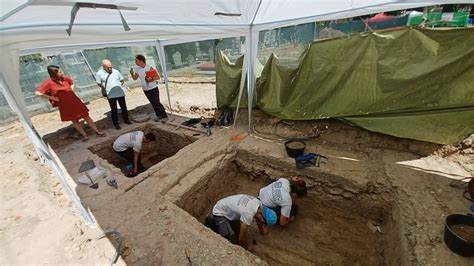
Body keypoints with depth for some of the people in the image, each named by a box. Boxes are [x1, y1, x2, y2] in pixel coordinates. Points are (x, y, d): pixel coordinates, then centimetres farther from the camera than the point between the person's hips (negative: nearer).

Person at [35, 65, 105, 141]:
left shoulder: (65, 78, -4)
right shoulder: (48, 82, -16)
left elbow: (72, 83, 20)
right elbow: (38, 93, -15)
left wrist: (71, 91, 6)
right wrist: (53, 98, -13)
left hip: (75, 101, 3)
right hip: (64, 105, -3)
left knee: (86, 117, 6)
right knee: (74, 121, 11)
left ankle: (97, 132, 13)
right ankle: (85, 135, 20)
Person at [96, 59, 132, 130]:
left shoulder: (116, 71, 1)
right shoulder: (99, 73, -5)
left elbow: (122, 80, 13)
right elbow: (99, 84, 6)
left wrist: (119, 86, 3)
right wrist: (105, 89, 2)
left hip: (120, 93, 2)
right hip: (110, 95, -2)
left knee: (124, 107, 13)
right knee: (114, 109, 4)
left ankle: (126, 119, 31)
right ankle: (116, 123, 16)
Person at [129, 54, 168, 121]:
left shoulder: (149, 68, -14)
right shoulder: (137, 69, 3)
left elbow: (158, 77, -11)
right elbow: (135, 78, 12)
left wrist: (152, 79, -28)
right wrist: (132, 73, -7)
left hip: (153, 89, -6)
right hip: (145, 90, 6)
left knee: (157, 103, -8)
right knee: (153, 104, 12)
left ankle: (164, 116, 1)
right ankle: (159, 115, 23)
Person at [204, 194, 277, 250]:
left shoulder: (258, 204, -13)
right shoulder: (248, 214, -36)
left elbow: (258, 218, 12)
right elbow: (241, 238, -22)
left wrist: (262, 230, 23)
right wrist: (248, 245, -1)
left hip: (228, 209, 8)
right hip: (219, 212, -8)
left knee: (238, 231, 12)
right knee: (233, 241, -10)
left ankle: (214, 220, 24)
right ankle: (211, 222, 7)